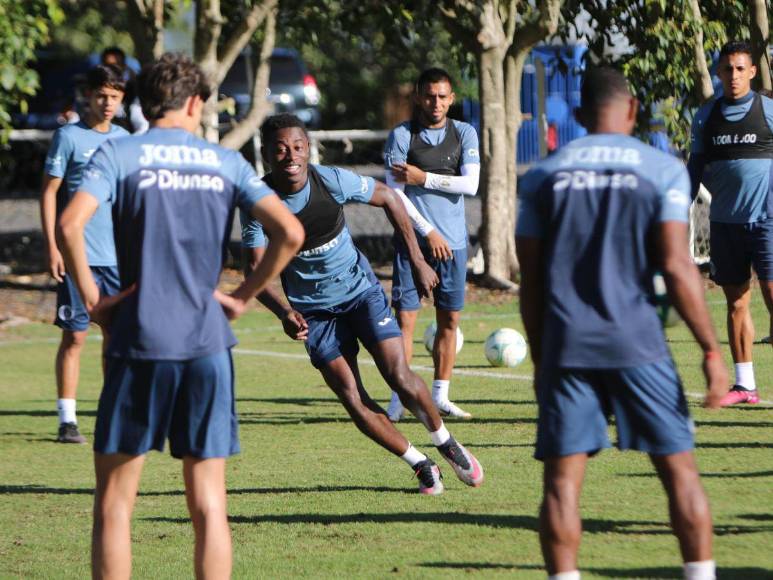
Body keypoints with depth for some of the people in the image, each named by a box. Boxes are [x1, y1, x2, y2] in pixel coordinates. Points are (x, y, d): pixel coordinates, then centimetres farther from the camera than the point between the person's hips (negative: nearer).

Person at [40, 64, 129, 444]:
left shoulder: (124, 140, 12)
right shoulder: (69, 137, -3)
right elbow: (49, 192, -4)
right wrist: (51, 247, -11)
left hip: (118, 255, 5)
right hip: (77, 255, -5)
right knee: (75, 336, -4)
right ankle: (67, 420, 0)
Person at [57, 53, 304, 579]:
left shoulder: (119, 154, 2)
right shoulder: (227, 163, 9)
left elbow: (70, 225, -15)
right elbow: (289, 232, -2)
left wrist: (92, 298, -5)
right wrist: (243, 297, 7)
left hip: (139, 342, -2)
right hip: (208, 342, 2)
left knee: (114, 504, 6)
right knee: (209, 506, 6)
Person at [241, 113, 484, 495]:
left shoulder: (332, 181, -19)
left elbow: (388, 198, -1)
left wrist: (417, 261, 0)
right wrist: (284, 313, -38)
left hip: (360, 290, -1)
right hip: (313, 309, 1)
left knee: (400, 377, -12)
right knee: (352, 399, -7)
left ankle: (446, 444, 15)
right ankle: (420, 465, 11)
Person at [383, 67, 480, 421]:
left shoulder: (464, 134, 6)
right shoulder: (401, 135, -2)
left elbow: (470, 185, -5)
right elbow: (394, 193, -7)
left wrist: (423, 178, -11)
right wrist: (428, 232, -11)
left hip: (452, 242, 3)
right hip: (413, 239, -3)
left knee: (449, 320, 7)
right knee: (405, 317, -7)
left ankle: (440, 396, 16)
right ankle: (398, 399, -3)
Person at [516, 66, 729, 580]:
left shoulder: (544, 176, 9)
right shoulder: (663, 169, 1)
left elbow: (531, 278, 8)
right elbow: (676, 266, -7)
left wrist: (540, 358, 16)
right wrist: (711, 351, -4)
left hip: (566, 345, 2)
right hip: (637, 344, -1)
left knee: (562, 479, 2)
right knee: (680, 470, 6)